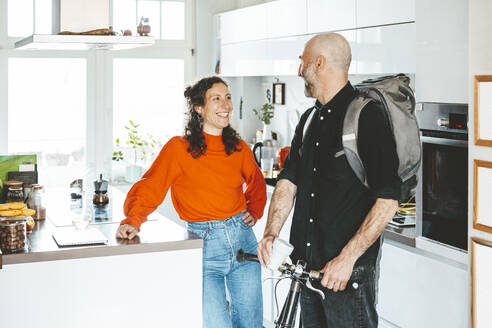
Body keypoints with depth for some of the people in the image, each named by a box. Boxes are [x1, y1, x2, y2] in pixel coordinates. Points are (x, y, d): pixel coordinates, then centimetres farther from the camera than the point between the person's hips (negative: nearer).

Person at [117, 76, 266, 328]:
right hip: (203, 244, -4)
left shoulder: (239, 148, 7)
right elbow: (148, 188, -9)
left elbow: (257, 184, 26)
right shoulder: (179, 148, -6)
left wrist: (254, 212, 12)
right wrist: (132, 221, -24)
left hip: (243, 239, 4)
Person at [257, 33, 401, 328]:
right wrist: (271, 233, -5)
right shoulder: (309, 119, 13)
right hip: (308, 266, 7)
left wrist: (347, 259, -21)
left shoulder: (368, 117, -12)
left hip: (350, 271, -7)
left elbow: (388, 200, -17)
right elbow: (288, 180, 11)